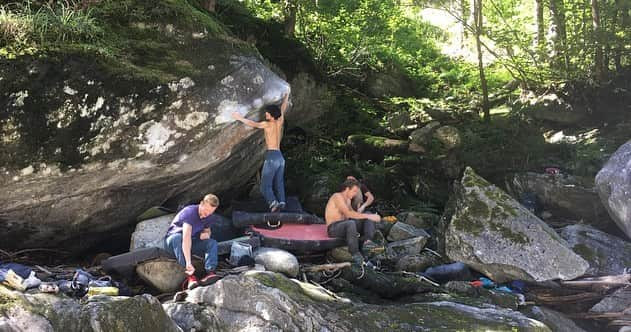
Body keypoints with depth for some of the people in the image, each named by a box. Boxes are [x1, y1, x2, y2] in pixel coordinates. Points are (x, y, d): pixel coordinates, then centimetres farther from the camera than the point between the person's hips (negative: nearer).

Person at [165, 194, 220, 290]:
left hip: (192, 243, 6)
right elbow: (186, 237, -42)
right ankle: (190, 276, -47)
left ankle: (210, 273, -37)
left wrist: (206, 234, -13)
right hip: (172, 241, -6)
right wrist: (188, 262, -52)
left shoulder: (209, 217, -5)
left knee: (212, 243, -17)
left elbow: (207, 230, 15)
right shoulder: (190, 212, -30)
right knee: (177, 237, -39)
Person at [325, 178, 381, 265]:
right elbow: (348, 214, -29)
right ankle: (355, 254, -29)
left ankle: (366, 241, -25)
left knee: (369, 216, -1)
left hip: (345, 226, 9)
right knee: (350, 223, -42)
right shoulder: (337, 196, -15)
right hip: (333, 228, -9)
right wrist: (368, 216, -32)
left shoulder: (347, 199, 15)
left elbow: (352, 214, 18)